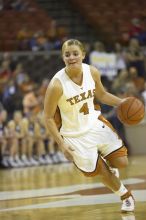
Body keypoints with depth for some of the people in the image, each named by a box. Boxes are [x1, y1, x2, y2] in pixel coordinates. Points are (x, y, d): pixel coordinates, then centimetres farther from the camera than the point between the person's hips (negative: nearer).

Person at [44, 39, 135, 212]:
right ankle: (125, 195, 36)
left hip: (95, 123, 4)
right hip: (75, 135, -4)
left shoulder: (92, 72, -12)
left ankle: (104, 161, 37)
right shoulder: (57, 84, -27)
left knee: (121, 162, 0)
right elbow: (48, 118, -16)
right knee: (101, 172, 6)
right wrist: (61, 144, -19)